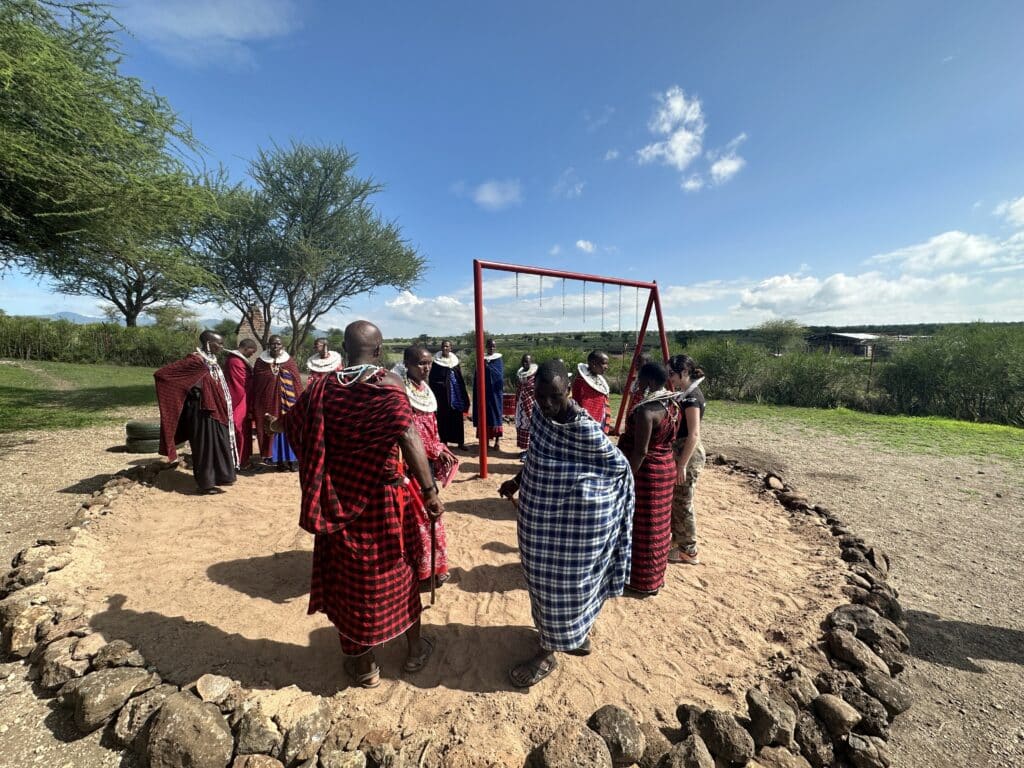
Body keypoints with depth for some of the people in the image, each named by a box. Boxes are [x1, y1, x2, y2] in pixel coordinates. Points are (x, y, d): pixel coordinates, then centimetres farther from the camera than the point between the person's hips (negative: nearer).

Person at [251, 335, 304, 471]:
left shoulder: (289, 362, 4)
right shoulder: (260, 361, 3)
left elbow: (297, 383, 2)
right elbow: (255, 384, 4)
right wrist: (255, 406, 2)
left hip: (286, 402, 0)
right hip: (268, 402, 0)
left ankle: (290, 460, 12)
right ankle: (280, 460, 12)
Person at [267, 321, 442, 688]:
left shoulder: (324, 388, -3)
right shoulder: (389, 384, -15)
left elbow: (293, 419, 16)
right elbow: (409, 438, -26)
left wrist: (273, 423, 39)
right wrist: (429, 491, -24)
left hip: (340, 500, 3)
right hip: (385, 499, -2)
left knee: (350, 575, 17)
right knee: (397, 569, 18)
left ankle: (364, 665, 35)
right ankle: (414, 649, 38)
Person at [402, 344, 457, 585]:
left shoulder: (425, 390, 10)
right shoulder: (402, 391, -16)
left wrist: (439, 451, 7)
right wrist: (438, 449, -16)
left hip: (428, 460, 8)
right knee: (417, 513, 2)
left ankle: (432, 564, 30)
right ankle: (421, 567, 17)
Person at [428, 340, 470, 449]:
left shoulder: (455, 360, 9)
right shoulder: (436, 361, -2)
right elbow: (431, 379, -3)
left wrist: (463, 394, 8)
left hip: (456, 392, 3)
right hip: (442, 393, -3)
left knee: (458, 417, 3)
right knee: (443, 417, 0)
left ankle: (460, 441, 10)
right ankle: (444, 441, 10)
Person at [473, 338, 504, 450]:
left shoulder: (499, 359, 3)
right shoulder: (482, 359, 9)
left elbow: (500, 374, -11)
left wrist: (488, 367, -19)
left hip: (495, 391, -2)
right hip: (484, 391, 2)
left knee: (496, 413, -5)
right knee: (485, 414, 3)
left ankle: (498, 440, -4)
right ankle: (486, 438, 11)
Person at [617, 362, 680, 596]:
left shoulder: (646, 410, -25)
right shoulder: (672, 405, 3)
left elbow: (640, 451, -25)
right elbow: (667, 438, 11)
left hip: (647, 471, -9)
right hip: (665, 467, 9)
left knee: (642, 524, 6)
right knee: (655, 523, 21)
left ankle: (643, 580, 21)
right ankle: (654, 575, 37)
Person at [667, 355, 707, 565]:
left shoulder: (692, 397, -20)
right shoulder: (686, 393, 9)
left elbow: (694, 435, -23)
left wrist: (682, 465, -22)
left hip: (689, 454, -10)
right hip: (681, 450, 10)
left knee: (683, 503, 3)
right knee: (674, 499, 20)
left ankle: (689, 551, 18)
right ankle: (678, 538, 36)